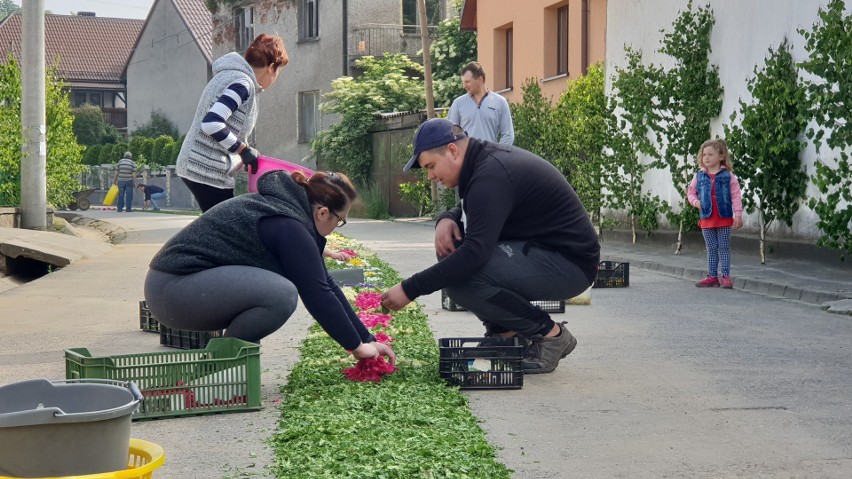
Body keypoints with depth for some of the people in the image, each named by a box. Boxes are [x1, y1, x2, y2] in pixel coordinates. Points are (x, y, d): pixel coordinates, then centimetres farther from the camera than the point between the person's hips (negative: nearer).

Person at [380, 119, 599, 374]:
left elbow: (474, 254, -31)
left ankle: (549, 334, -9)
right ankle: (506, 332, 9)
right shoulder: (487, 158, 8)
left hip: (572, 263, -10)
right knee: (450, 248, 6)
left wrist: (409, 290, -27)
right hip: (542, 249, 10)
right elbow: (469, 212, 23)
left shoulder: (491, 176, -23)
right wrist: (446, 219, -2)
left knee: (459, 274, -25)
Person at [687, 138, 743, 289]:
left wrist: (738, 215, -11)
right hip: (707, 218, 3)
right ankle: (712, 276, 16)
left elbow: (736, 196, -7)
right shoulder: (700, 176, 3)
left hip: (724, 218, -3)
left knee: (724, 248, 3)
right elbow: (691, 192, 13)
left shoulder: (728, 175, -6)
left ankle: (726, 276, 7)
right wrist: (695, 201, -7)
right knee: (711, 248, 10)